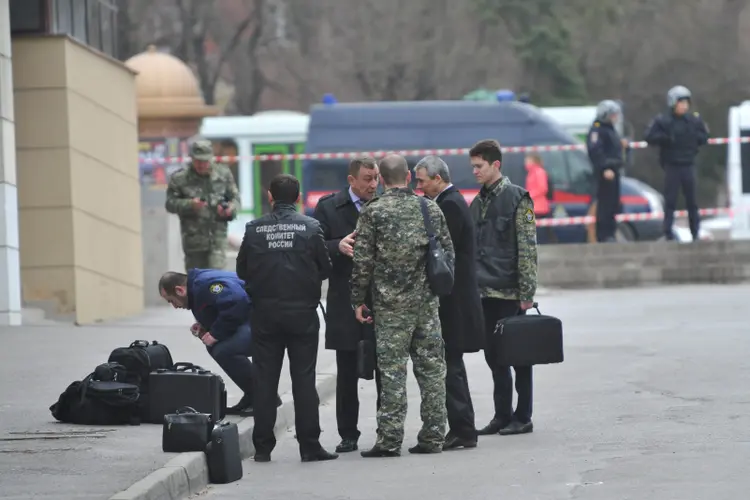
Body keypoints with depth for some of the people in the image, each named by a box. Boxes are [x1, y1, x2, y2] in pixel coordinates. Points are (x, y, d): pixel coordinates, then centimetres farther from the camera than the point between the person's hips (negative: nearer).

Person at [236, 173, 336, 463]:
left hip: (265, 314, 1)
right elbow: (325, 268, 0)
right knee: (304, 379, 2)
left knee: (264, 381, 6)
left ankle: (263, 447, 6)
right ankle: (309, 446, 1)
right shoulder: (310, 228, -6)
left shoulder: (254, 229, -3)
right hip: (302, 314, -1)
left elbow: (242, 271, 3)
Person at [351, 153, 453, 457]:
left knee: (392, 371, -3)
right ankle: (433, 437, 9)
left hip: (390, 305, -3)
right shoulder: (431, 209, 5)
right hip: (427, 302, 3)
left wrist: (358, 300, 2)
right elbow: (448, 253, 7)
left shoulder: (373, 212, -6)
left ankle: (390, 440, -4)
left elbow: (362, 261, -6)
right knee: (431, 369, 8)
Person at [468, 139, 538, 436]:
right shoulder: (477, 203, 14)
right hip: (484, 293, 7)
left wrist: (526, 292, -14)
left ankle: (523, 417, 5)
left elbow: (527, 248, -10)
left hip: (509, 293, -7)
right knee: (493, 355, 9)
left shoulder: (516, 198, -7)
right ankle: (502, 415, 15)